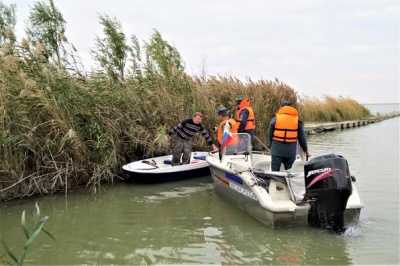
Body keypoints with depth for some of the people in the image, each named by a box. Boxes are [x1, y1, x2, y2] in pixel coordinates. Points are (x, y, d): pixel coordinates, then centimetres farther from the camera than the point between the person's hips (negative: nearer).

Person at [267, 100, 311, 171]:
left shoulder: (275, 119, -2)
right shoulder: (297, 120, 4)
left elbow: (270, 134, 5)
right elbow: (302, 137, 8)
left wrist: (270, 144, 21)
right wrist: (306, 150, 18)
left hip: (277, 150, -1)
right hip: (290, 152, 2)